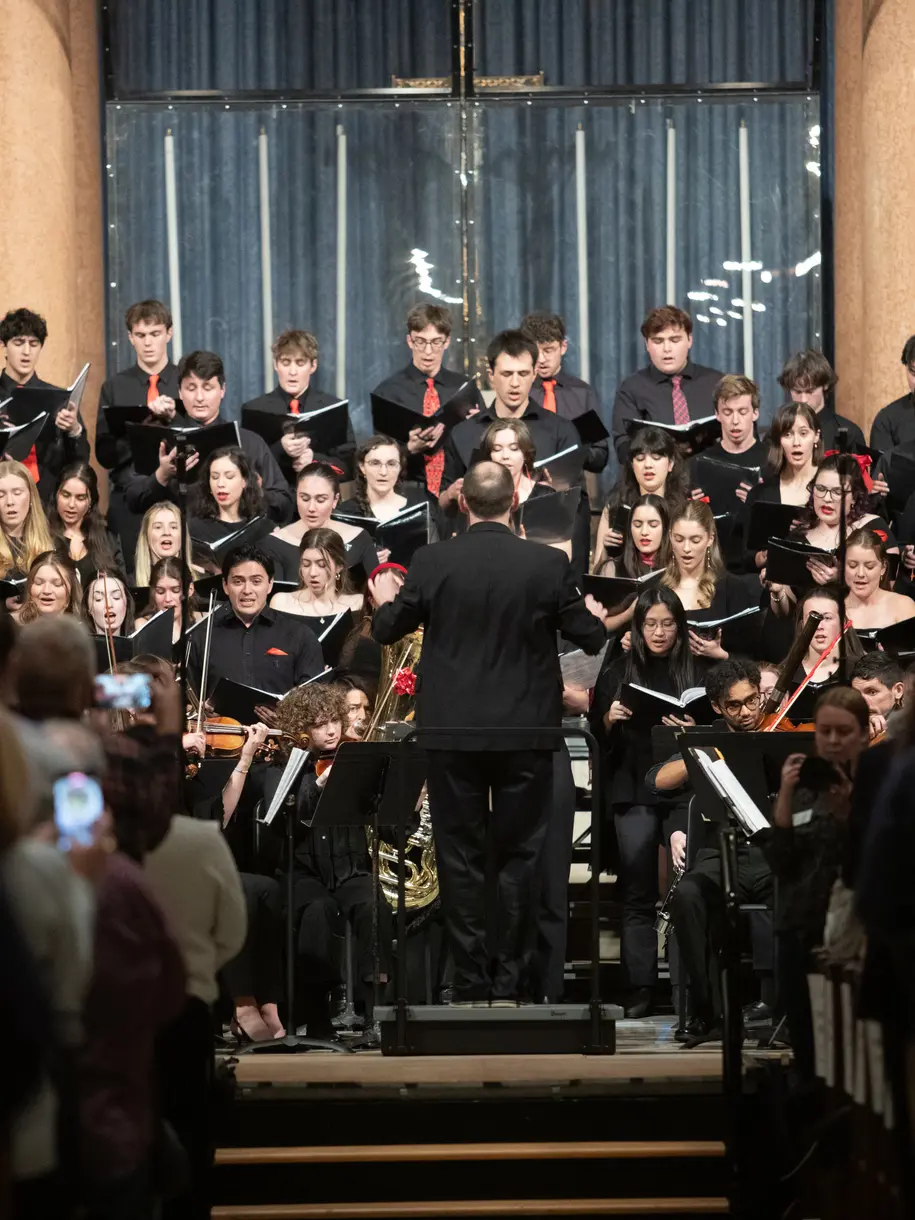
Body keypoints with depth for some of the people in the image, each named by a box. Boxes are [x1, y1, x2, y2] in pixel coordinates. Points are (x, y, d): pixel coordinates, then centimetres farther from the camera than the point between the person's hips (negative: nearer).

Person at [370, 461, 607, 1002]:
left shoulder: (432, 561, -7)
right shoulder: (548, 563, -9)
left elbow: (387, 632, 2)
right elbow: (590, 638, -3)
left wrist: (385, 602, 25)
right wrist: (594, 615, 20)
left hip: (453, 733, 0)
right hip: (526, 733, 0)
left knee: (461, 855, 8)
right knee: (520, 855, 8)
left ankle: (471, 979, 8)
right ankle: (511, 979, 7)